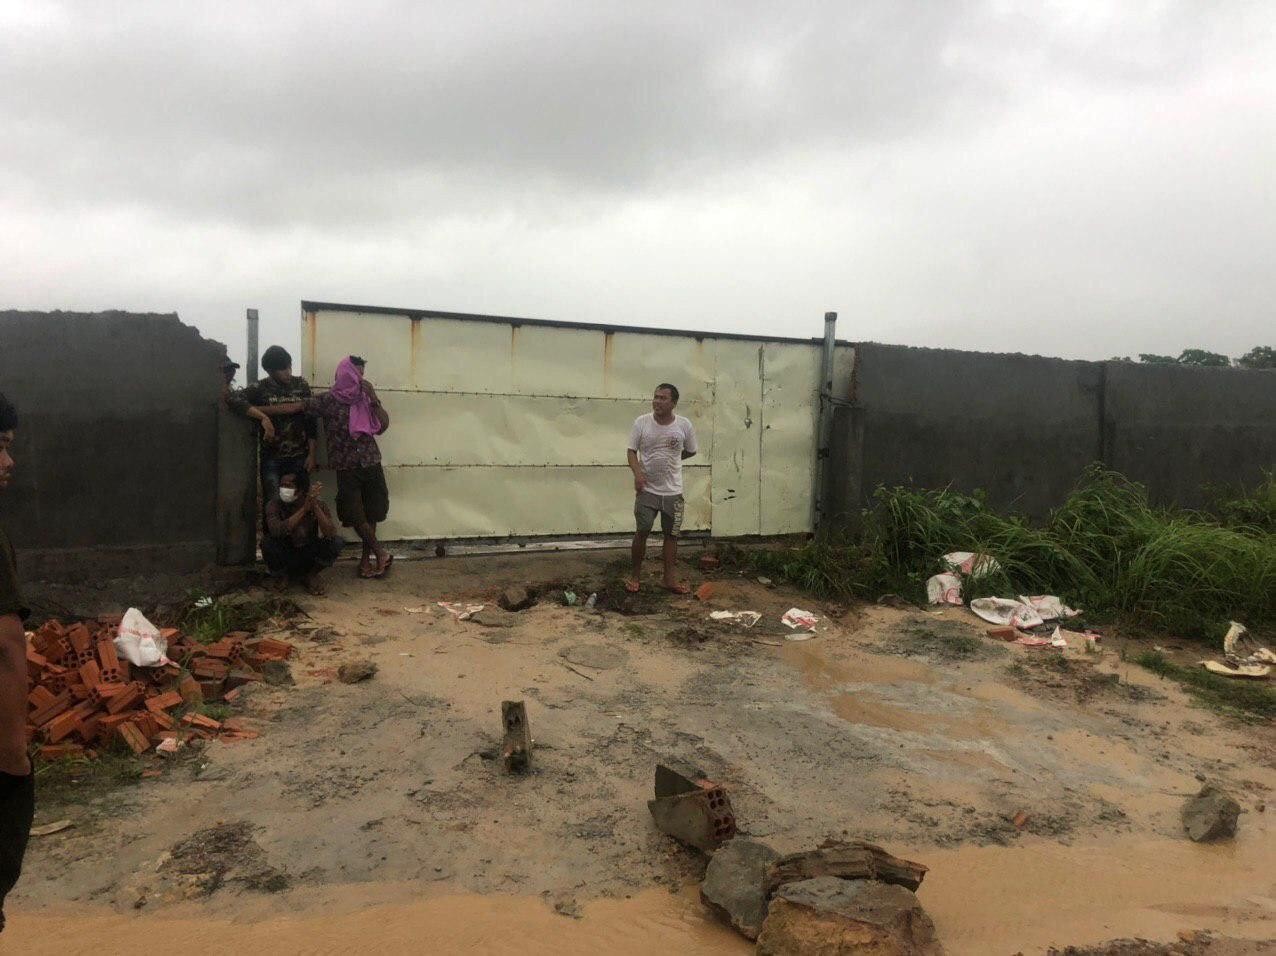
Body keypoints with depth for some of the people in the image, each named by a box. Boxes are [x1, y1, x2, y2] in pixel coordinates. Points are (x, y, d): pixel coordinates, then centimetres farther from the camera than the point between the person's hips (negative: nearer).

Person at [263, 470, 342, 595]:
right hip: (285, 557, 0)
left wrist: (315, 506, -38)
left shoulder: (319, 506, -14)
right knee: (267, 542, -30)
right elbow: (277, 531, -36)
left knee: (335, 541, -25)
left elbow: (330, 534, -30)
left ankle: (311, 575, 0)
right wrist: (305, 508, -40)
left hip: (309, 557, 0)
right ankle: (283, 576, 1)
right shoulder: (274, 504, -16)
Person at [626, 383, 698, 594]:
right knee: (642, 531, 0)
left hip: (673, 491, 2)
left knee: (671, 534, 8)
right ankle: (636, 576, 15)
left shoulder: (684, 425, -6)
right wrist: (637, 473, -21)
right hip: (647, 489, -1)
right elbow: (632, 451, -4)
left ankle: (669, 578, 19)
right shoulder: (641, 422, -7)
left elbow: (690, 451, 11)